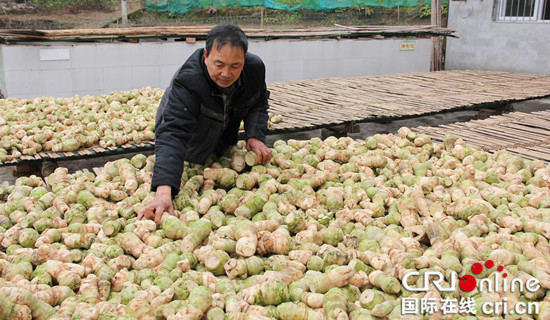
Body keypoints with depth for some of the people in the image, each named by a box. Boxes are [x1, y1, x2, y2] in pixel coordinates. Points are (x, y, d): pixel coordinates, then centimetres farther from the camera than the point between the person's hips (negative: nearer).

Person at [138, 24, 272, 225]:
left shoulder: (255, 68, -26)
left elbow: (258, 105, -4)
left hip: (223, 144, 4)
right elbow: (172, 134, -54)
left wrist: (255, 136, -25)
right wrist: (164, 192, -68)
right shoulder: (187, 82, -44)